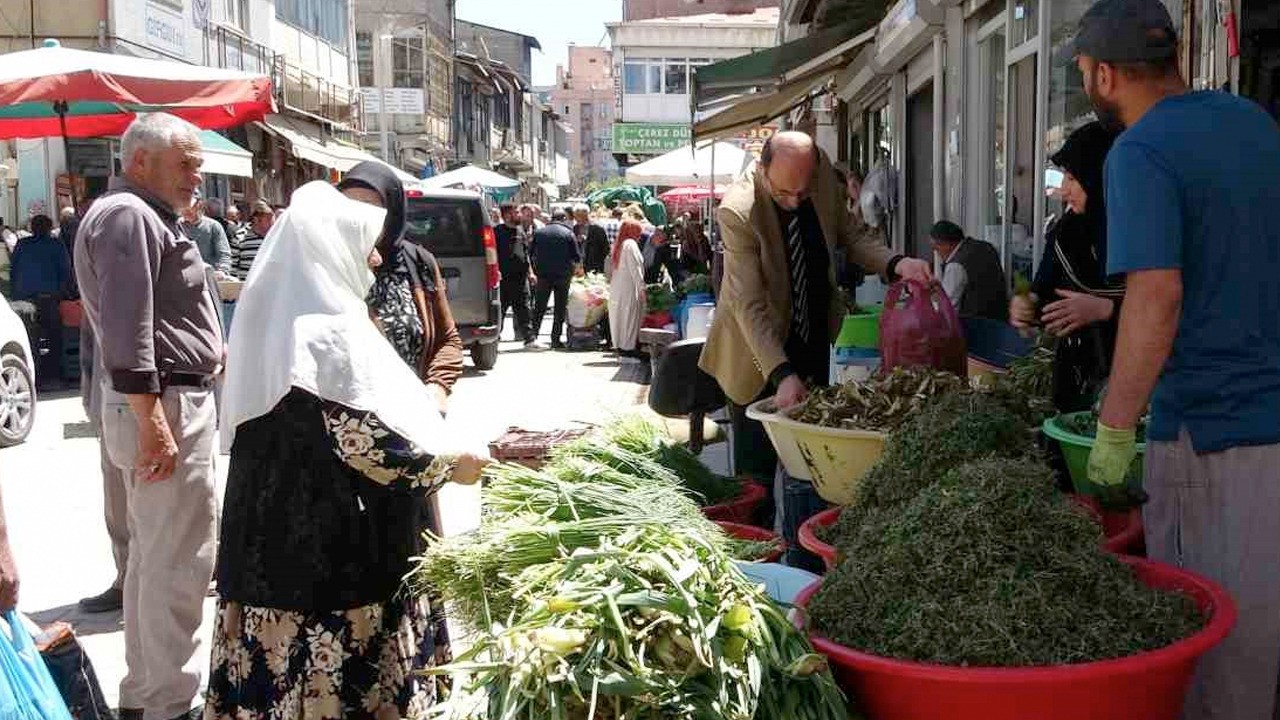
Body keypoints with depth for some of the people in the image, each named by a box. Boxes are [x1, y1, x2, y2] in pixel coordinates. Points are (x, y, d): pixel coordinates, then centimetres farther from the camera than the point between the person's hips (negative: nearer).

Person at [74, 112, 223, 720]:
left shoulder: (145, 216, 20)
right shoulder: (128, 216, -14)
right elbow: (127, 331, -23)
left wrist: (210, 352, 32)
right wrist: (152, 423, -26)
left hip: (168, 401, 11)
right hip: (165, 403, -11)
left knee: (154, 554, 17)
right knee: (179, 561, -6)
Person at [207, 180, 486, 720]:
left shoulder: (274, 313, 8)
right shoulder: (330, 327, -18)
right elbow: (367, 441, -20)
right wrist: (449, 464, -8)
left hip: (272, 526, 8)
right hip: (332, 539, -8)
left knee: (282, 665, 15)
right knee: (336, 669, 3)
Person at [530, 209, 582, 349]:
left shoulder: (539, 232, 6)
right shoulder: (568, 233, -3)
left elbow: (530, 253, 7)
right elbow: (576, 257, -3)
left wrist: (533, 272, 15)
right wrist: (578, 267, 16)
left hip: (542, 275, 2)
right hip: (563, 275, -2)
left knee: (539, 307, 9)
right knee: (560, 308, 5)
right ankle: (556, 340, 3)